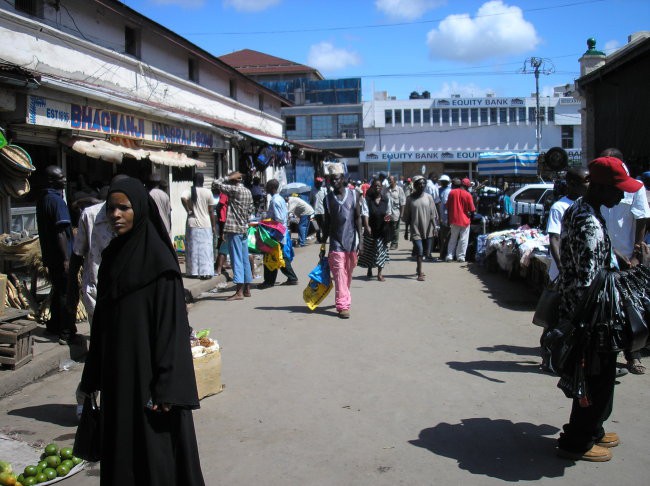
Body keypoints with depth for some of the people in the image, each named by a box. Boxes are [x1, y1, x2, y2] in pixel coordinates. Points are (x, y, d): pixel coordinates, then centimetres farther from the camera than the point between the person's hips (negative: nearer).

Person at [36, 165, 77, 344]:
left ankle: (54, 325, 29)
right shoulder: (57, 201, -17)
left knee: (58, 290, 19)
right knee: (67, 294, -3)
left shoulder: (42, 200, 11)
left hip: (49, 255, 9)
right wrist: (67, 258, -21)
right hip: (61, 256, -9)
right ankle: (67, 334, 0)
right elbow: (60, 233, -21)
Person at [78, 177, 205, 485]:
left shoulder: (158, 258, -13)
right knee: (120, 447, 14)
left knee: (156, 453, 2)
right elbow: (102, 321, 13)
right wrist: (93, 375, 13)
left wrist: (167, 386, -20)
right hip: (116, 372, 7)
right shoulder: (112, 255, 7)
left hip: (147, 370, -7)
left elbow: (172, 324, -17)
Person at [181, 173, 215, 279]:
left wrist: (188, 210, -11)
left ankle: (194, 272, 12)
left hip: (192, 224, 1)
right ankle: (206, 272, 0)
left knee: (193, 248, 9)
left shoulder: (189, 191, -2)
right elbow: (211, 211, 0)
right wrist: (213, 226, 8)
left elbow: (183, 198, -26)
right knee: (206, 248, 3)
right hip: (205, 224, 0)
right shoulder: (208, 192, -2)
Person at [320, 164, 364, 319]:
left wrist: (360, 240, -8)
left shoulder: (353, 195, 1)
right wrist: (323, 245, 6)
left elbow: (358, 218, -1)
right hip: (336, 242, 0)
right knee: (339, 274, -8)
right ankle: (343, 305, -9)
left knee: (348, 274, 10)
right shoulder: (328, 198, 5)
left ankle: (344, 299, 27)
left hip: (351, 241, 0)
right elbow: (326, 222, 8)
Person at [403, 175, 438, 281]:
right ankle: (420, 273, -3)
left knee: (426, 251, 11)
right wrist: (406, 230, 2)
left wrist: (434, 227, -2)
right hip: (415, 229, -3)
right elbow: (407, 216, 2)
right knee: (419, 250, -12)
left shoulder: (428, 197, 4)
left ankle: (418, 268, 35)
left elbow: (433, 214, 5)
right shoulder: (410, 199, -2)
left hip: (427, 229, 3)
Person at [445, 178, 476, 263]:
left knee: (453, 238, 14)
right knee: (463, 239, 6)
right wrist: (471, 215, 14)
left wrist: (449, 218, 13)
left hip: (454, 220, 3)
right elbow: (472, 210, -7)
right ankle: (460, 256, 4)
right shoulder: (468, 195, -10)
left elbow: (448, 207, 5)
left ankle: (449, 256, 9)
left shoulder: (452, 192, 0)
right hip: (465, 220, -3)